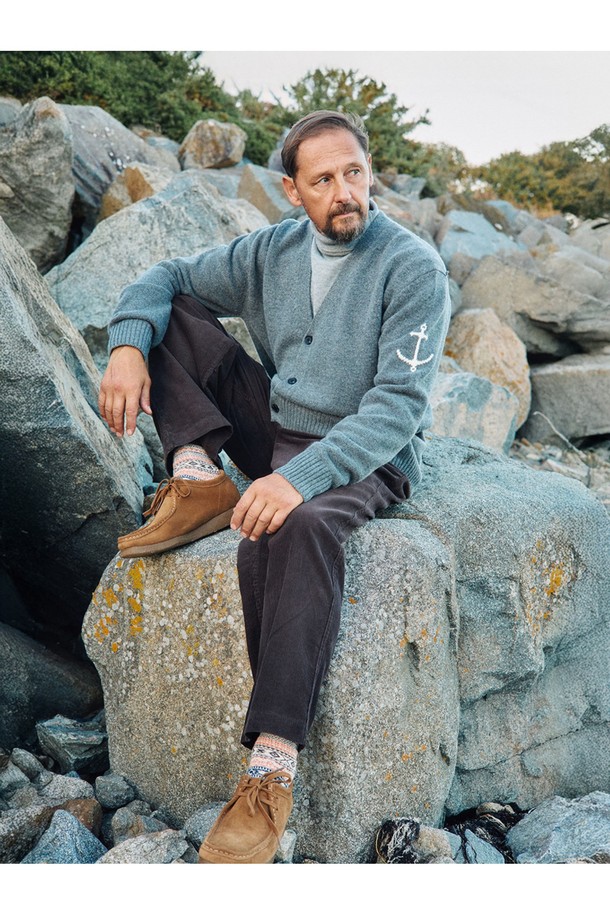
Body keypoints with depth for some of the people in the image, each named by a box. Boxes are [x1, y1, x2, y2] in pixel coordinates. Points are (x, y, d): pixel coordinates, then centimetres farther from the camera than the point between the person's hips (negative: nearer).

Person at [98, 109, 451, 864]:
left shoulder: (413, 267, -13)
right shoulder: (272, 252, 4)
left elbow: (400, 403, -22)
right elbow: (168, 277, 10)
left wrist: (301, 477, -36)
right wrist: (127, 343, -13)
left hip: (368, 459, -6)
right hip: (273, 430, 6)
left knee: (298, 527, -42)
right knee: (177, 316, 0)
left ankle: (273, 762, -36)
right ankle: (199, 477, -12)